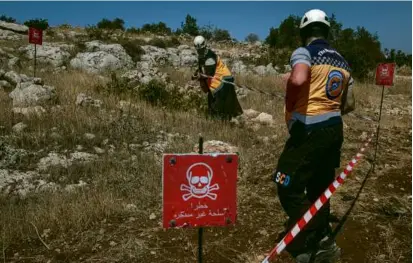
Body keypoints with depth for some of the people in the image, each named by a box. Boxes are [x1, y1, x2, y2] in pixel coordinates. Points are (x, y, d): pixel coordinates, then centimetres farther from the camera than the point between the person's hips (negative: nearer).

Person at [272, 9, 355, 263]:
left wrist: (289, 108, -14)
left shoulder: (304, 52, -8)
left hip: (309, 131, -8)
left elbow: (298, 80, -31)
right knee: (319, 188, 18)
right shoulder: (342, 61, 14)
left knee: (288, 186, 1)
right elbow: (349, 104, 17)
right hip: (335, 130, 8)